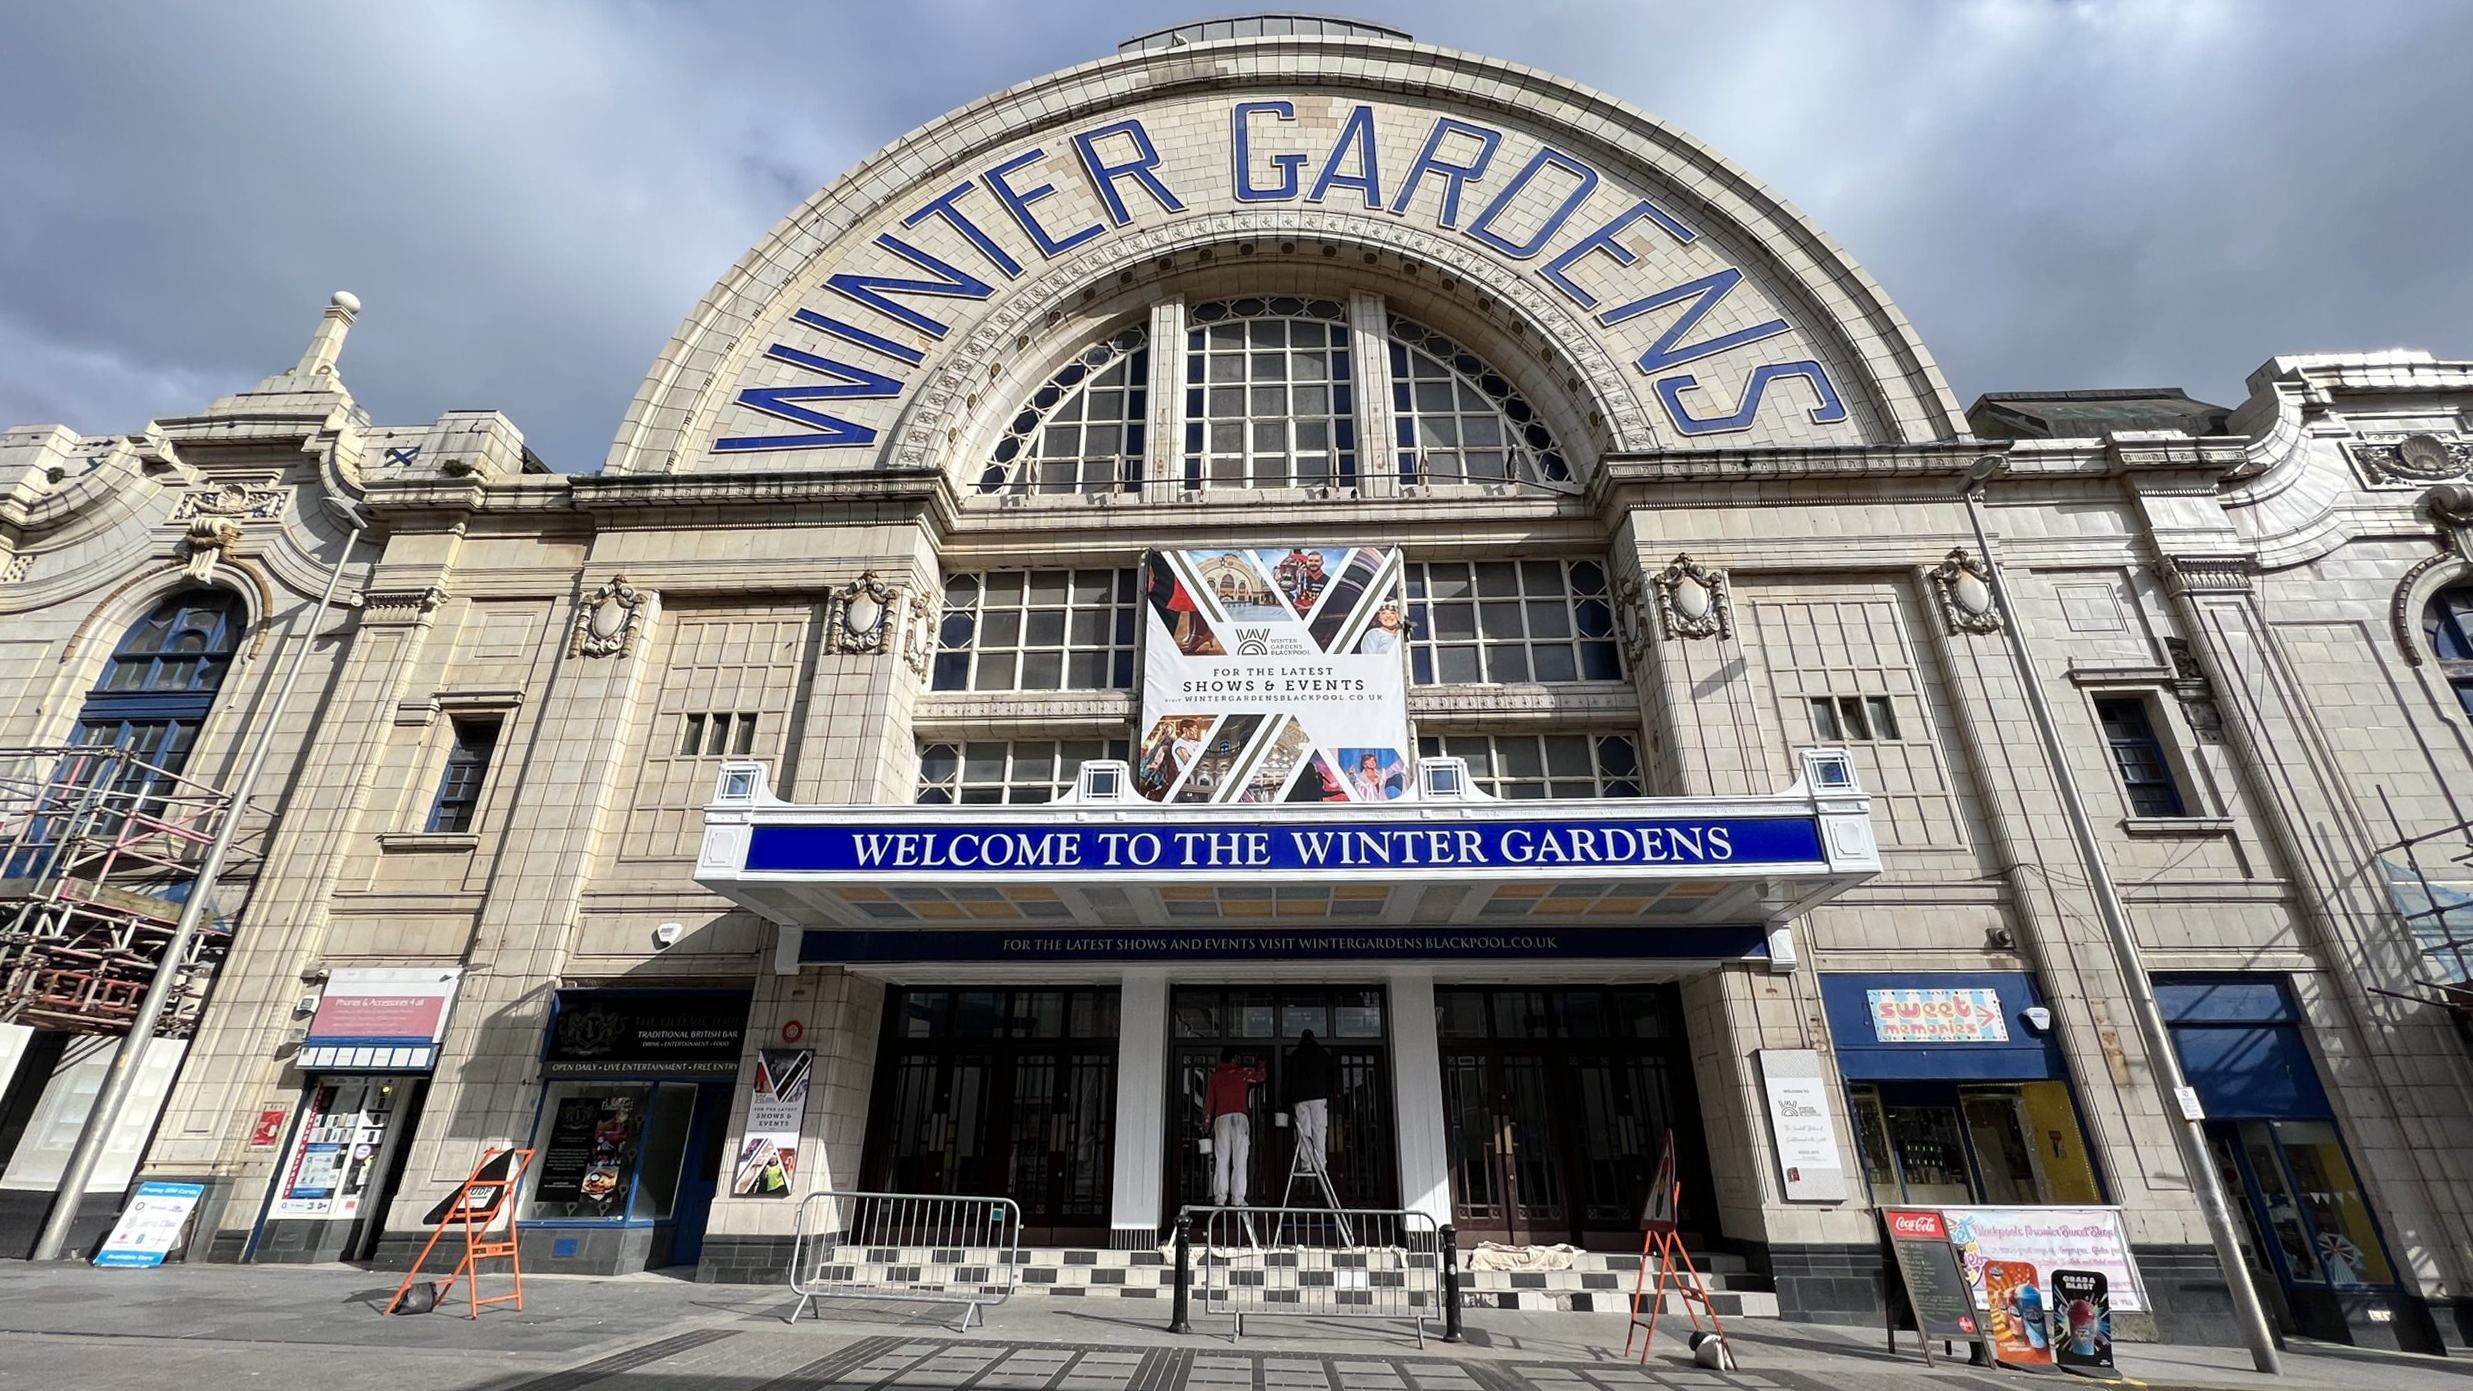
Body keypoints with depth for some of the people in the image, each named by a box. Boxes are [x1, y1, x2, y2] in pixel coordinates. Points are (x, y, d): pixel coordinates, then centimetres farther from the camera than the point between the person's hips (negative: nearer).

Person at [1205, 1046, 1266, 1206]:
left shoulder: (1215, 1076, 13)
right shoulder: (1243, 1073, 9)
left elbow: (1209, 1102, 10)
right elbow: (1261, 1075, 24)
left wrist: (1207, 1121, 17)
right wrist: (1260, 1066, 43)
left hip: (1221, 1119, 2)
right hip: (1240, 1117, -2)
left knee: (1221, 1159, 2)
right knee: (1239, 1159, -3)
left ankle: (1220, 1197, -3)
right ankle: (1237, 1198, -9)